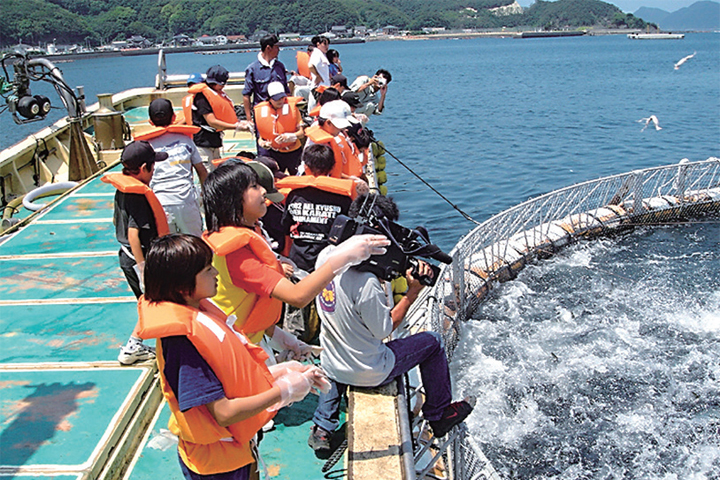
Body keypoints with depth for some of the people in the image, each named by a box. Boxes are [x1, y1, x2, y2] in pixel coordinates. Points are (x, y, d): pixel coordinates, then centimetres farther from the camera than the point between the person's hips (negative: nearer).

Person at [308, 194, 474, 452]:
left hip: (330, 366, 7)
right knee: (432, 341, 11)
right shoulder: (367, 283, -34)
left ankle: (322, 427, 32)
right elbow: (384, 329, -19)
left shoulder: (327, 255, -11)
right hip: (368, 374, -6)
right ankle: (440, 415, 32)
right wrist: (413, 292, -16)